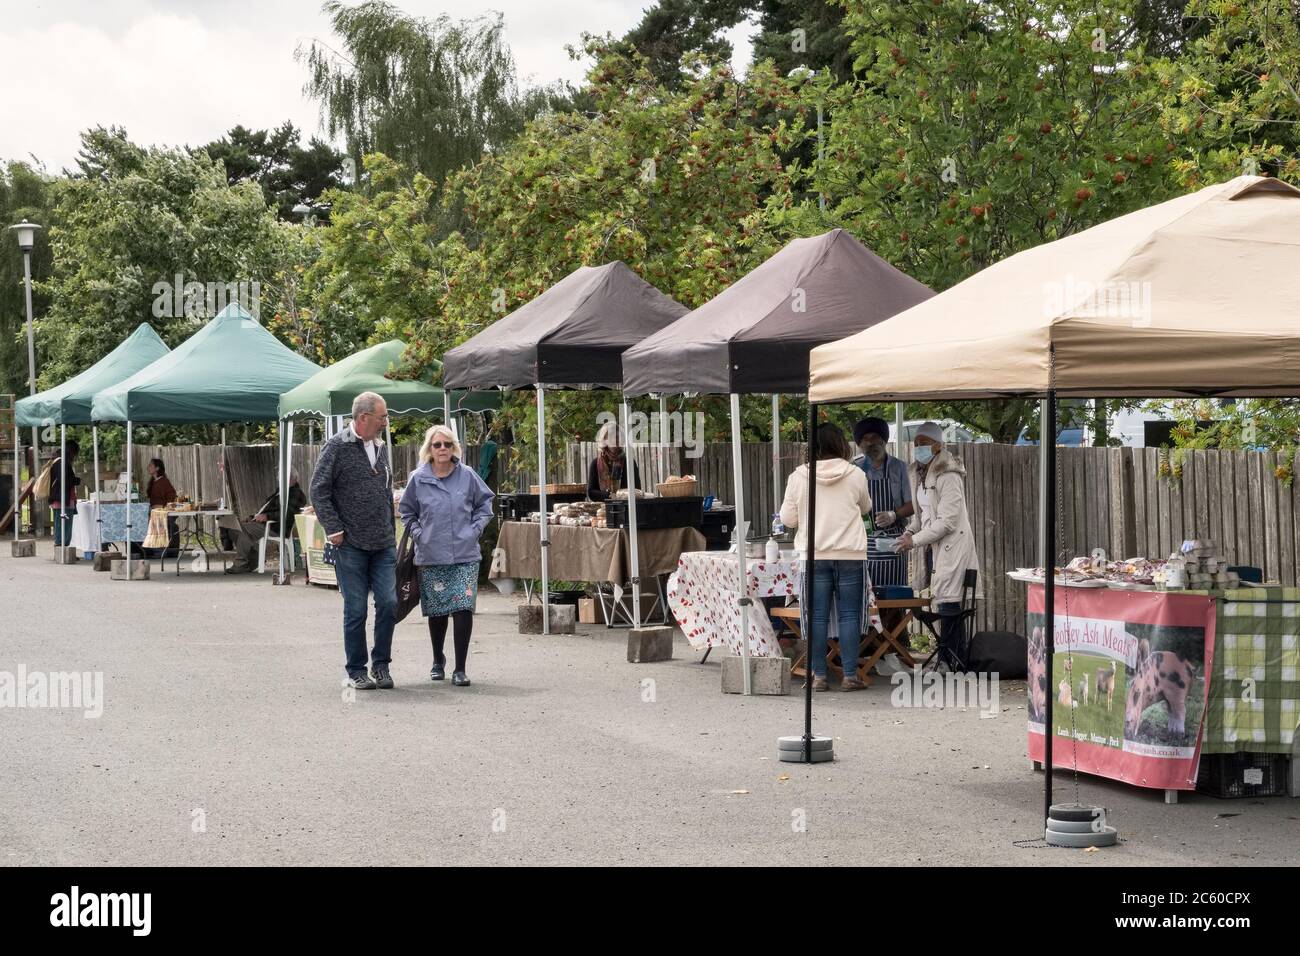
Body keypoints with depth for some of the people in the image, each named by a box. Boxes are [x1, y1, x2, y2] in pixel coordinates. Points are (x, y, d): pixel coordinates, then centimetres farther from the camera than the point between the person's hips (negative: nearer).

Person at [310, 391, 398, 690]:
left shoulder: (380, 447, 14)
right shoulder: (338, 447, -5)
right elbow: (318, 490, -7)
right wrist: (334, 530, -12)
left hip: (383, 545, 5)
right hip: (351, 545, -5)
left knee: (389, 603, -3)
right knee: (355, 609, 0)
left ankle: (381, 665, 10)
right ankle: (356, 671, 10)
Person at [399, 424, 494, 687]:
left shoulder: (467, 476, 0)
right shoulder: (418, 479, 1)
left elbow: (485, 503, 12)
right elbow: (406, 511, 14)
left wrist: (475, 529, 1)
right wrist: (418, 533, 2)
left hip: (465, 556, -1)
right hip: (431, 557, 1)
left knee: (463, 608, -11)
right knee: (436, 612, 9)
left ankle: (460, 669, -5)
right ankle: (438, 661, 32)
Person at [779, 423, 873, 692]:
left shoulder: (799, 477, -2)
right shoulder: (855, 475, -2)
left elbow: (788, 518, 3)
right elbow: (866, 507, 16)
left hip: (814, 556, 0)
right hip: (850, 555, 0)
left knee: (817, 616, 4)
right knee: (849, 615, 4)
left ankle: (818, 675, 5)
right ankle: (850, 675, 3)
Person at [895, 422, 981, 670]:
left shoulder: (948, 476, -14)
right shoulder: (919, 473, 14)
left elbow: (947, 521, -18)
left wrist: (914, 540, -16)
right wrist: (909, 532, 6)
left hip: (952, 544, -9)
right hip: (935, 546, 9)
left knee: (947, 602, -11)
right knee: (950, 604, 9)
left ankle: (948, 660, -9)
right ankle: (959, 662, 12)